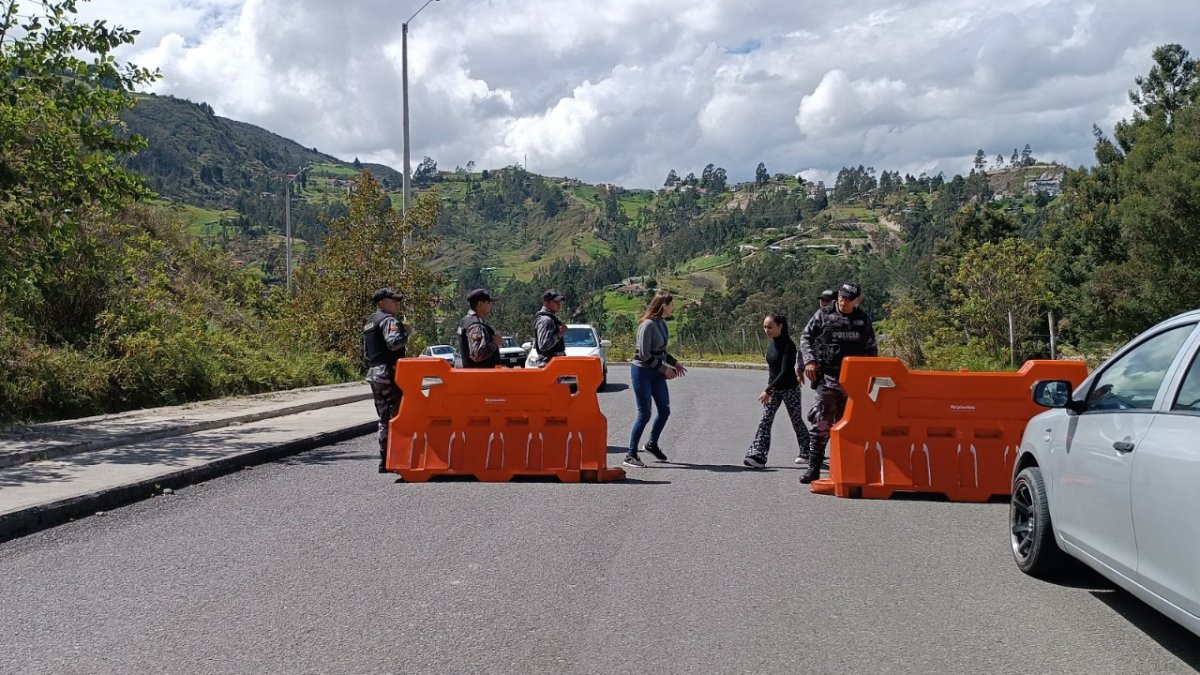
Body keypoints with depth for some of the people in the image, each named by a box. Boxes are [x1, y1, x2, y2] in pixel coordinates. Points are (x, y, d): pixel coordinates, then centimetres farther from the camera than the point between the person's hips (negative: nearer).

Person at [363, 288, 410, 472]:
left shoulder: (368, 323, 21)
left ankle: (384, 460, 16)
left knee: (385, 419, 14)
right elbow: (394, 342, -26)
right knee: (396, 415, -6)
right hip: (389, 374, -10)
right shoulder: (389, 320, -10)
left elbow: (366, 352, 26)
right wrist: (406, 333, -11)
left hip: (374, 374, 10)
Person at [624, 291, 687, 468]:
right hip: (642, 372, -8)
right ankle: (630, 456, 2)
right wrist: (664, 368, -15)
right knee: (644, 414, -6)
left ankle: (652, 444, 33)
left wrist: (674, 362, 7)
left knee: (665, 411, 12)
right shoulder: (648, 325, -21)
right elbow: (644, 355, -21)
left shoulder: (662, 323, 6)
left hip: (656, 372, 8)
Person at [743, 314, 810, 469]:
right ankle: (757, 456, -18)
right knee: (765, 420, -9)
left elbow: (785, 372, -25)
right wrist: (769, 389, 13)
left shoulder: (788, 345, -19)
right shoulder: (772, 343, 4)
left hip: (789, 389, -6)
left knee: (797, 421, 9)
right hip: (773, 388, 6)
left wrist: (768, 390, -28)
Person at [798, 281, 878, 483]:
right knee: (822, 424, -8)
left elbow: (871, 349, 19)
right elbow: (806, 337, 6)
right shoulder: (823, 315, 3)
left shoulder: (863, 320, 11)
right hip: (827, 378, -3)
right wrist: (809, 360, -8)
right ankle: (813, 468, -4)